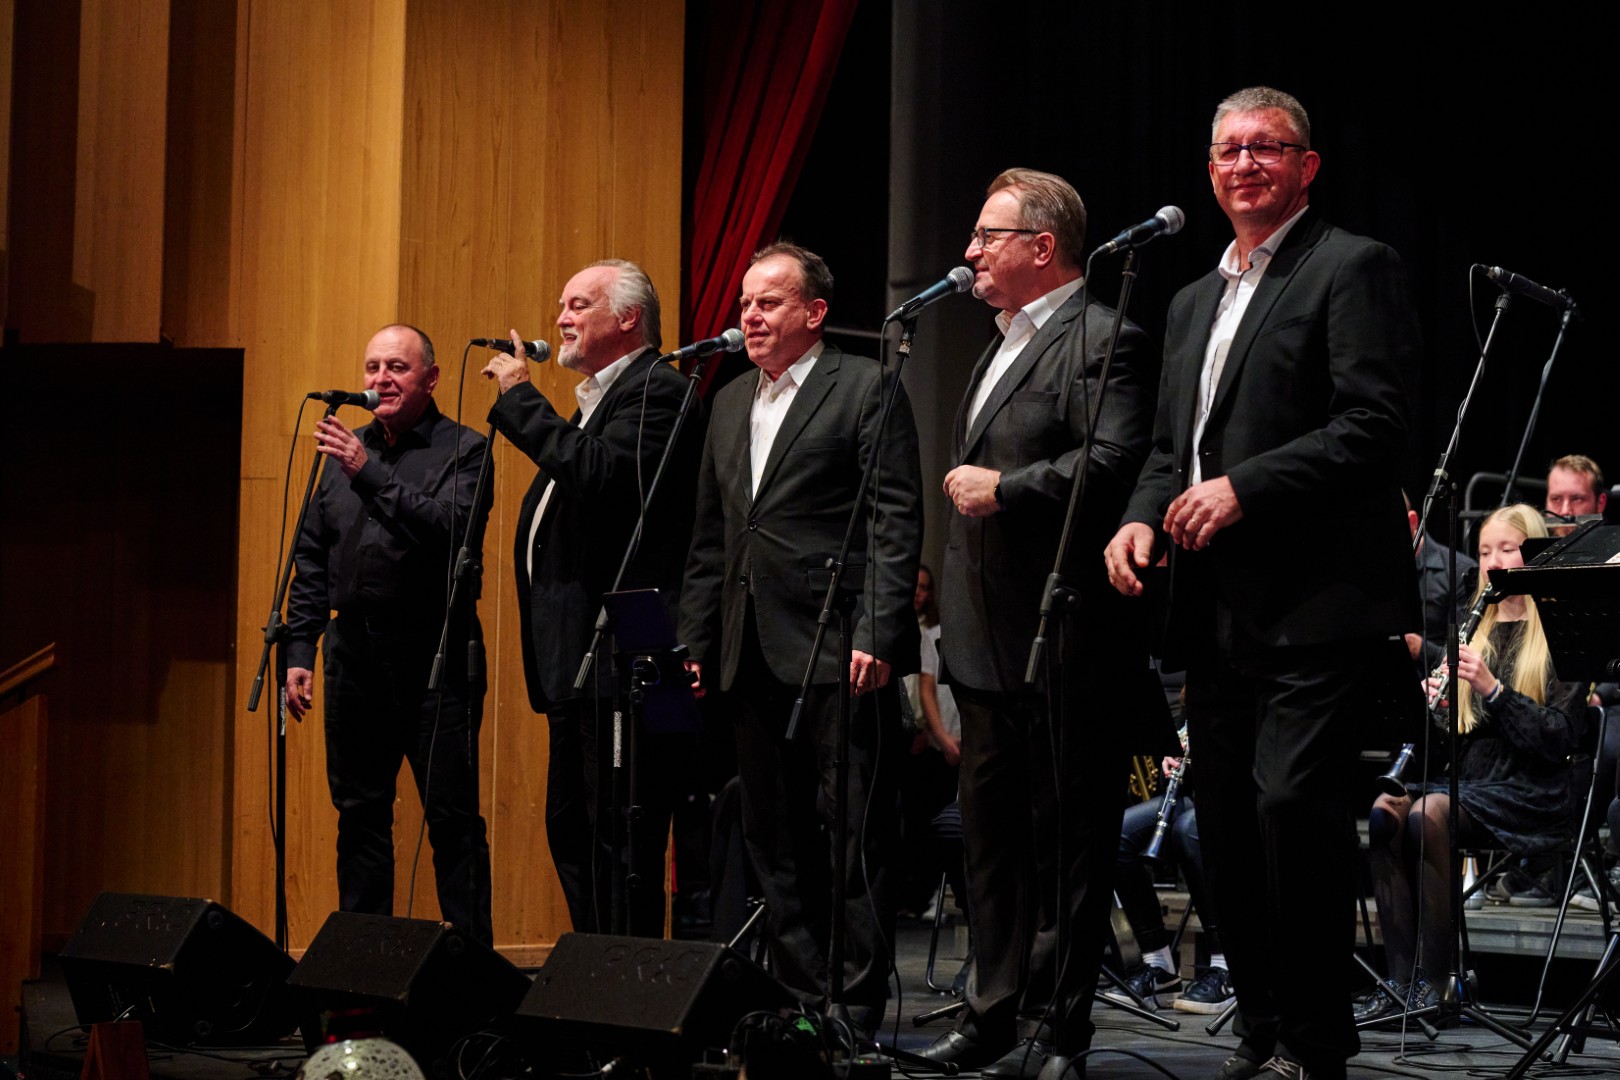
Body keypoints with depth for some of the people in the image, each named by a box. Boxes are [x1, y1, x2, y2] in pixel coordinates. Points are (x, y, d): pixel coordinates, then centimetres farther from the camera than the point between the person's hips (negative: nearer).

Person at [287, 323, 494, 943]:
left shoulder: (463, 451, -1)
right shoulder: (345, 452, 15)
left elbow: (451, 529, -19)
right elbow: (312, 559, 17)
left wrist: (368, 474, -22)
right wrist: (299, 649, 9)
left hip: (435, 658, -6)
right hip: (355, 655, 6)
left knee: (452, 817, -4)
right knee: (360, 815, 10)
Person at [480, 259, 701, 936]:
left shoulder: (657, 391, -9)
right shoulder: (595, 397, 22)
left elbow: (602, 473, -25)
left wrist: (519, 398, -16)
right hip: (579, 659, 11)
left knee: (620, 839, -10)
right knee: (572, 829, 14)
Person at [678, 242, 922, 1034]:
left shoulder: (865, 388, -2)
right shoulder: (730, 404, 19)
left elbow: (895, 521, -9)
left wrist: (877, 634, -17)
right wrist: (695, 640, 15)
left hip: (839, 651, -7)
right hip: (754, 656, 7)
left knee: (855, 840, -4)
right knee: (774, 841, 10)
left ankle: (858, 1008, 0)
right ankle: (799, 1000, 17)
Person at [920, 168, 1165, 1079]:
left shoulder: (1105, 341, -12)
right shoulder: (1005, 345, 20)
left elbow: (1114, 464, -25)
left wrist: (1004, 488, -20)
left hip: (1066, 638, -10)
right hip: (993, 640, 10)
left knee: (1066, 836, -2)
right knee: (993, 829, 14)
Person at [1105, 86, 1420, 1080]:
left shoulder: (1354, 269, -2)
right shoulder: (1195, 302, 23)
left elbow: (1376, 424, -13)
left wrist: (1245, 488, -18)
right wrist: (1145, 516, 4)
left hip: (1316, 601, -8)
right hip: (1218, 612, 8)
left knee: (1293, 799, -17)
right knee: (1229, 822, 8)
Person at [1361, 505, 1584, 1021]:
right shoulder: (1475, 630, 20)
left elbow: (1560, 738, -9)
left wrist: (1492, 689, -19)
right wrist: (1437, 705, -4)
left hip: (1529, 795, -6)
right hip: (1465, 779, 6)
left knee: (1426, 815, -33)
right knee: (1382, 813, -25)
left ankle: (1436, 978, -26)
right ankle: (1399, 981, -25)